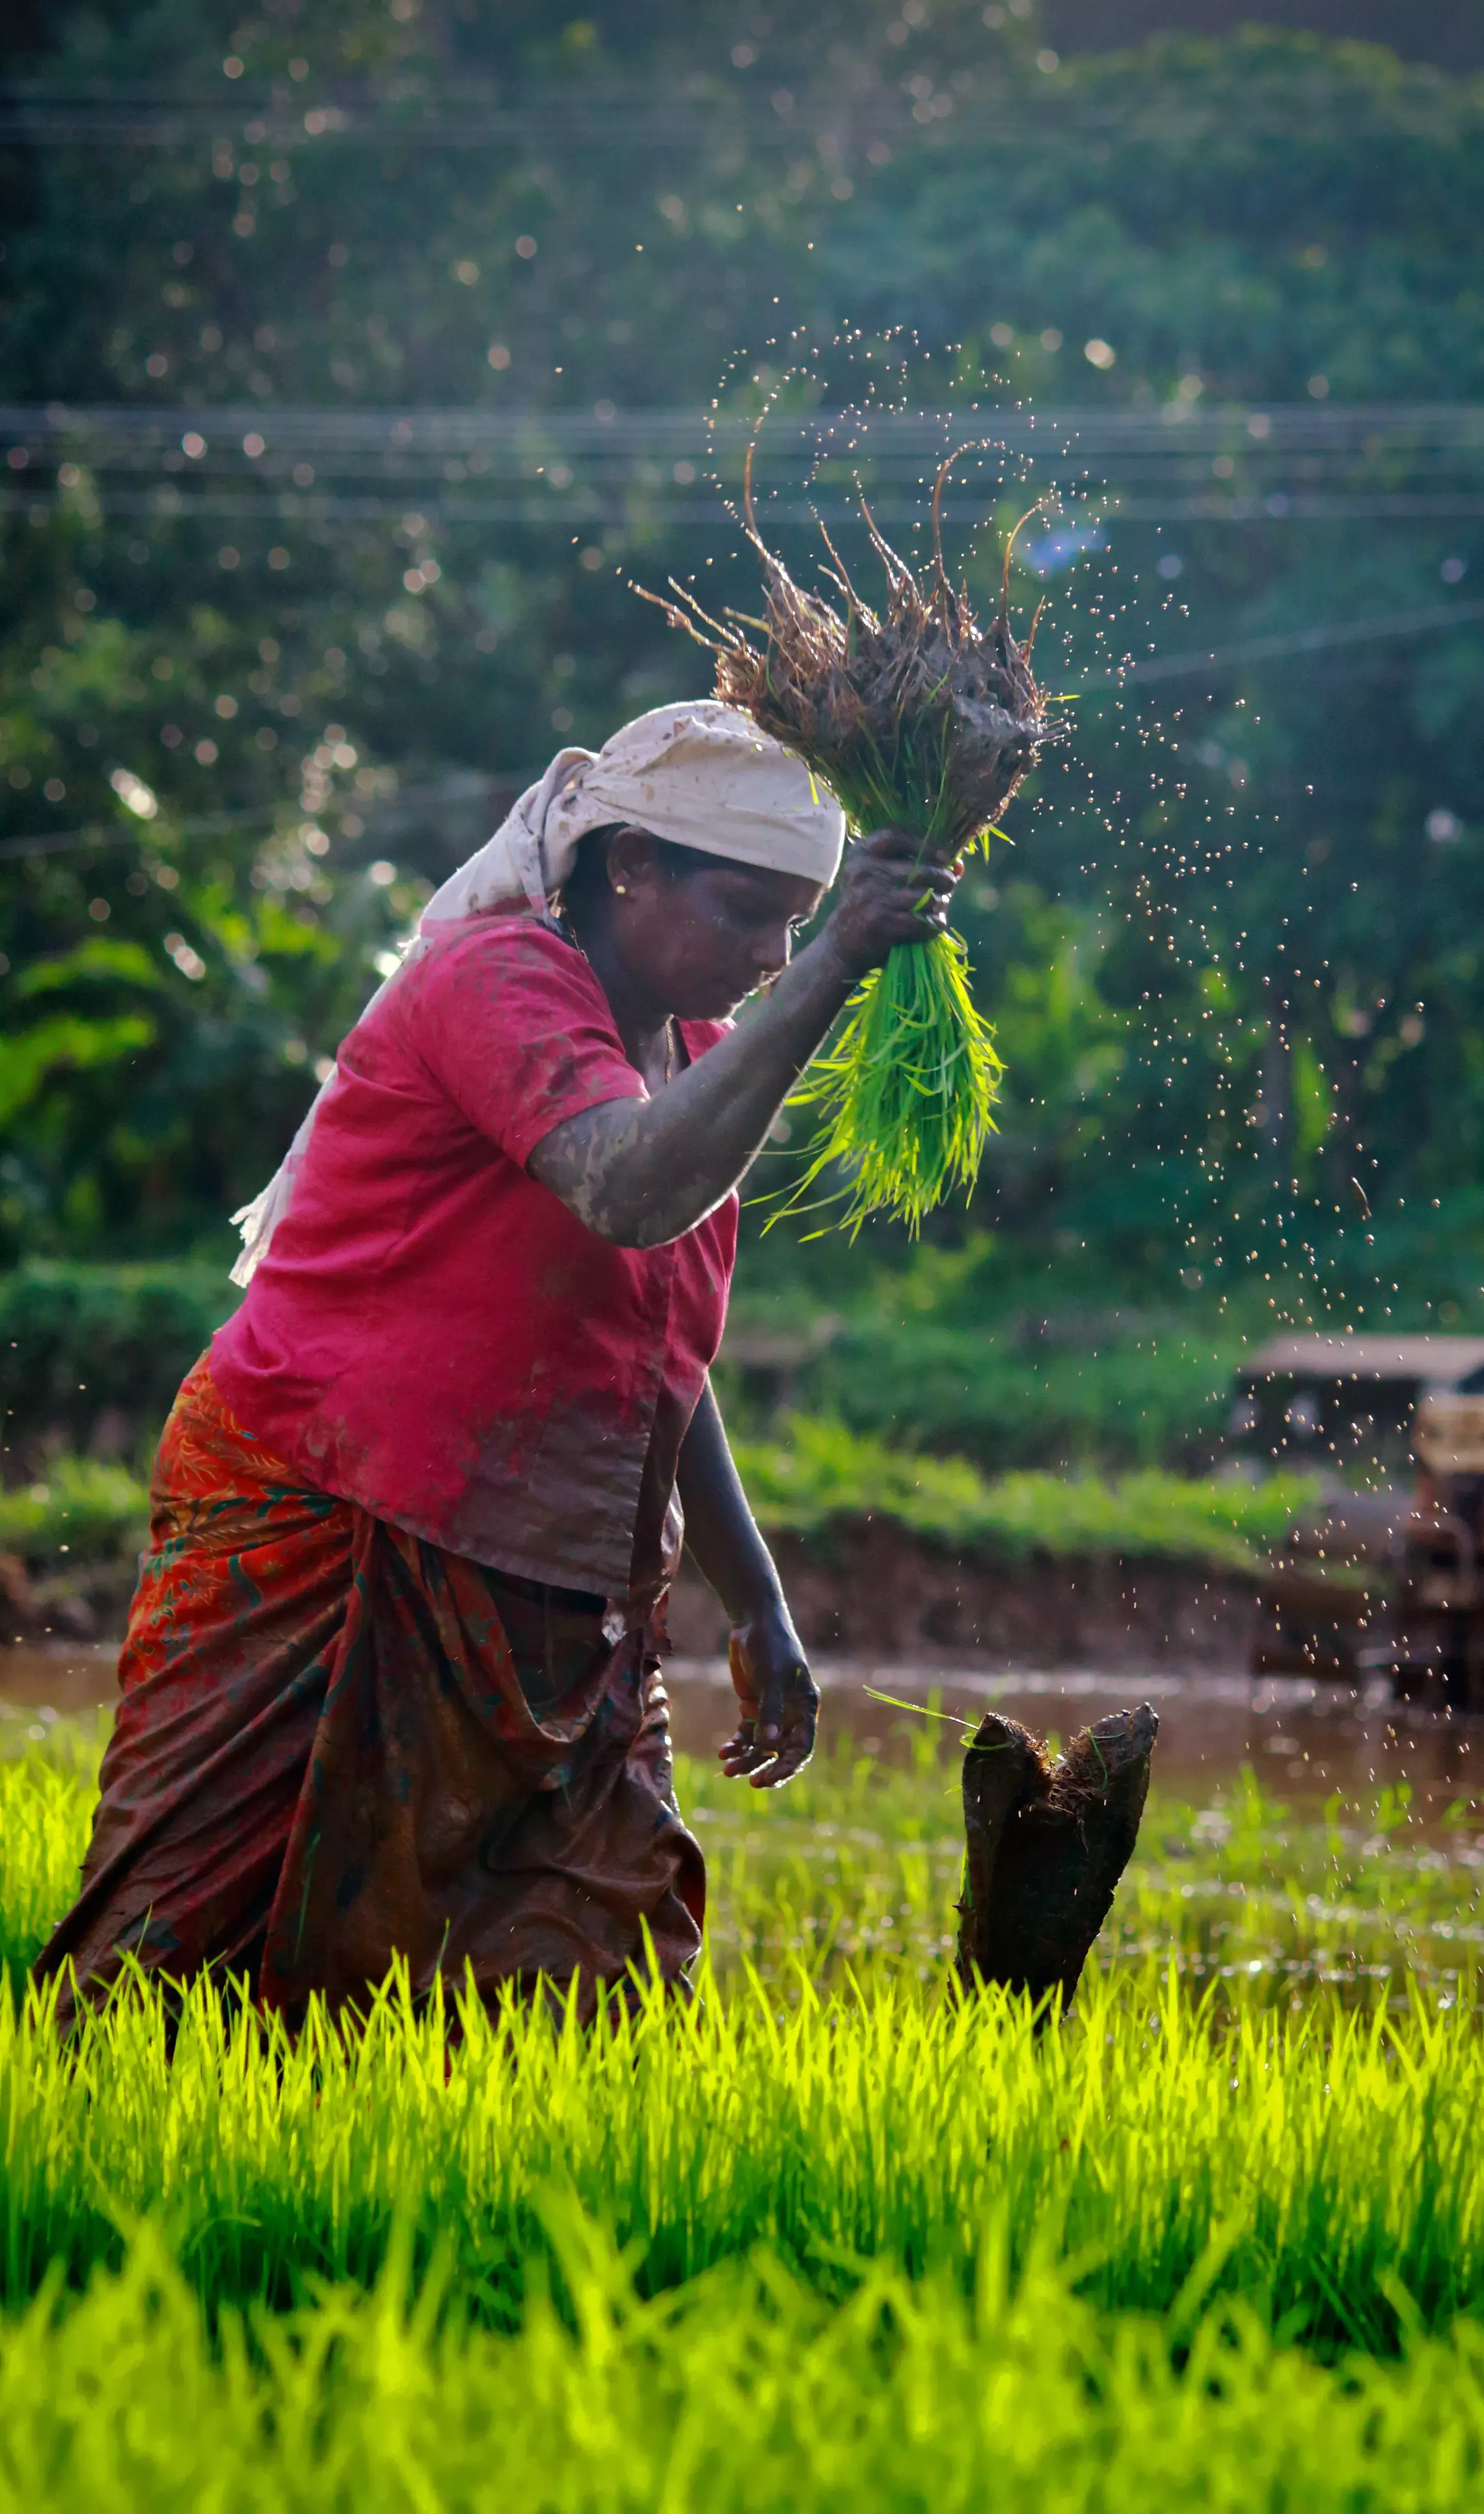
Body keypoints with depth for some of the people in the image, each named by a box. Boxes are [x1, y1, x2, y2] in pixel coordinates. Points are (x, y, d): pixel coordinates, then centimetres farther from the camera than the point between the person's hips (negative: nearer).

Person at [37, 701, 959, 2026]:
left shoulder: (697, 1059, 13)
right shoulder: (502, 982, -12)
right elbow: (632, 1193, -33)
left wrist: (757, 1605, 20)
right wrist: (830, 973, -32)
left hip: (542, 1608, 8)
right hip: (315, 1560, -8)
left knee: (607, 2001, -2)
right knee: (183, 1968, -7)